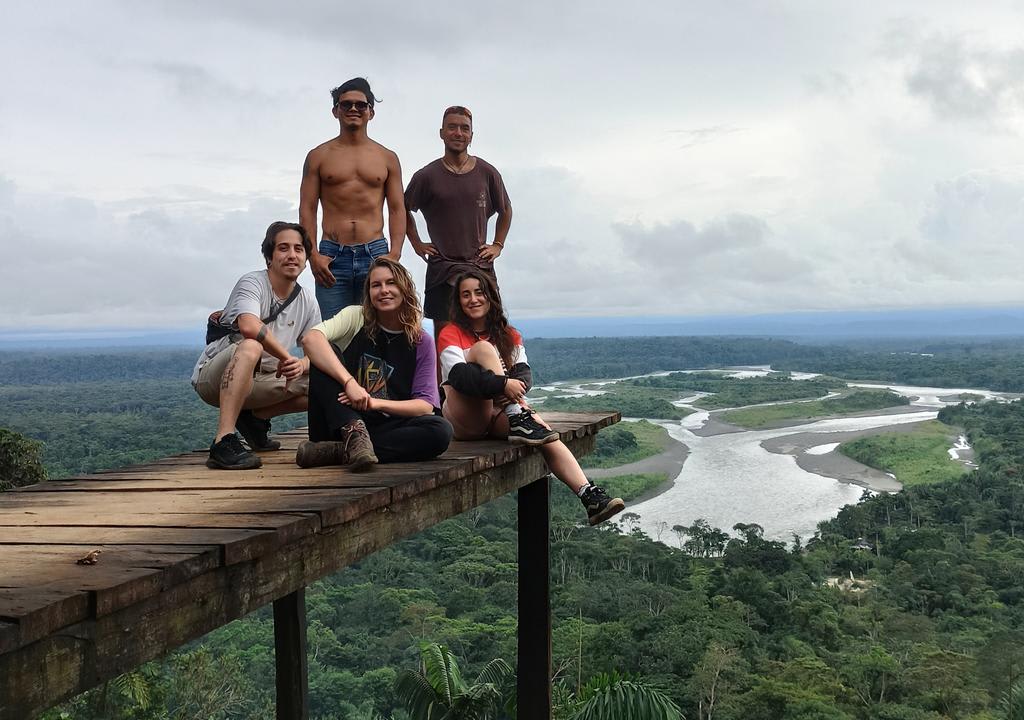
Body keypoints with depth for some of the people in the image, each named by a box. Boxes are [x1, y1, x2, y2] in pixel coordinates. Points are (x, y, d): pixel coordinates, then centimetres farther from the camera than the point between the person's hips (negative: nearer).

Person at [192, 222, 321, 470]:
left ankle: (254, 417, 8)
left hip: (255, 383, 7)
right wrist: (287, 358, -26)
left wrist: (301, 365, -19)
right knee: (251, 347, -39)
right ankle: (223, 443, -44)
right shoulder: (252, 283, -15)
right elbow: (249, 326, -35)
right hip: (213, 376, -7)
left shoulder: (307, 301, 5)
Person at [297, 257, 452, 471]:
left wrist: (375, 403, -18)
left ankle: (338, 452, -30)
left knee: (441, 431, -28)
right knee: (328, 352, -20)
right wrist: (349, 382, -33)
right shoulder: (356, 318, 2)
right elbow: (310, 339, -19)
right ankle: (354, 434, -33)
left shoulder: (421, 342, 6)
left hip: (385, 428, 1)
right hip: (339, 426, -1)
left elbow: (426, 405, -2)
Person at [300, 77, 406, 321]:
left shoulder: (387, 158, 14)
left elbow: (397, 209, 9)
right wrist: (312, 255, -6)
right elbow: (307, 209, 7)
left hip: (375, 254, 1)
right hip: (332, 257, -1)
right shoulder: (318, 156, 11)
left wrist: (394, 254, -5)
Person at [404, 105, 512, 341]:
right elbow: (404, 210, 17)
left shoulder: (487, 173, 5)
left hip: (481, 267, 1)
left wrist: (497, 245, 12)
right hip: (442, 268, -1)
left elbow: (505, 211, 21)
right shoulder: (427, 176, 1)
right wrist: (417, 244, 9)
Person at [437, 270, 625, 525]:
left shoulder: (509, 335, 16)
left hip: (500, 413, 4)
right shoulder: (451, 334, 0)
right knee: (483, 348, -23)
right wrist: (503, 384, -32)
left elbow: (524, 373, 1)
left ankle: (589, 496, -38)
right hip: (463, 417, -4)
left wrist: (516, 388, -24)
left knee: (542, 431, -27)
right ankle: (519, 423, -33)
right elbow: (460, 377, -18)